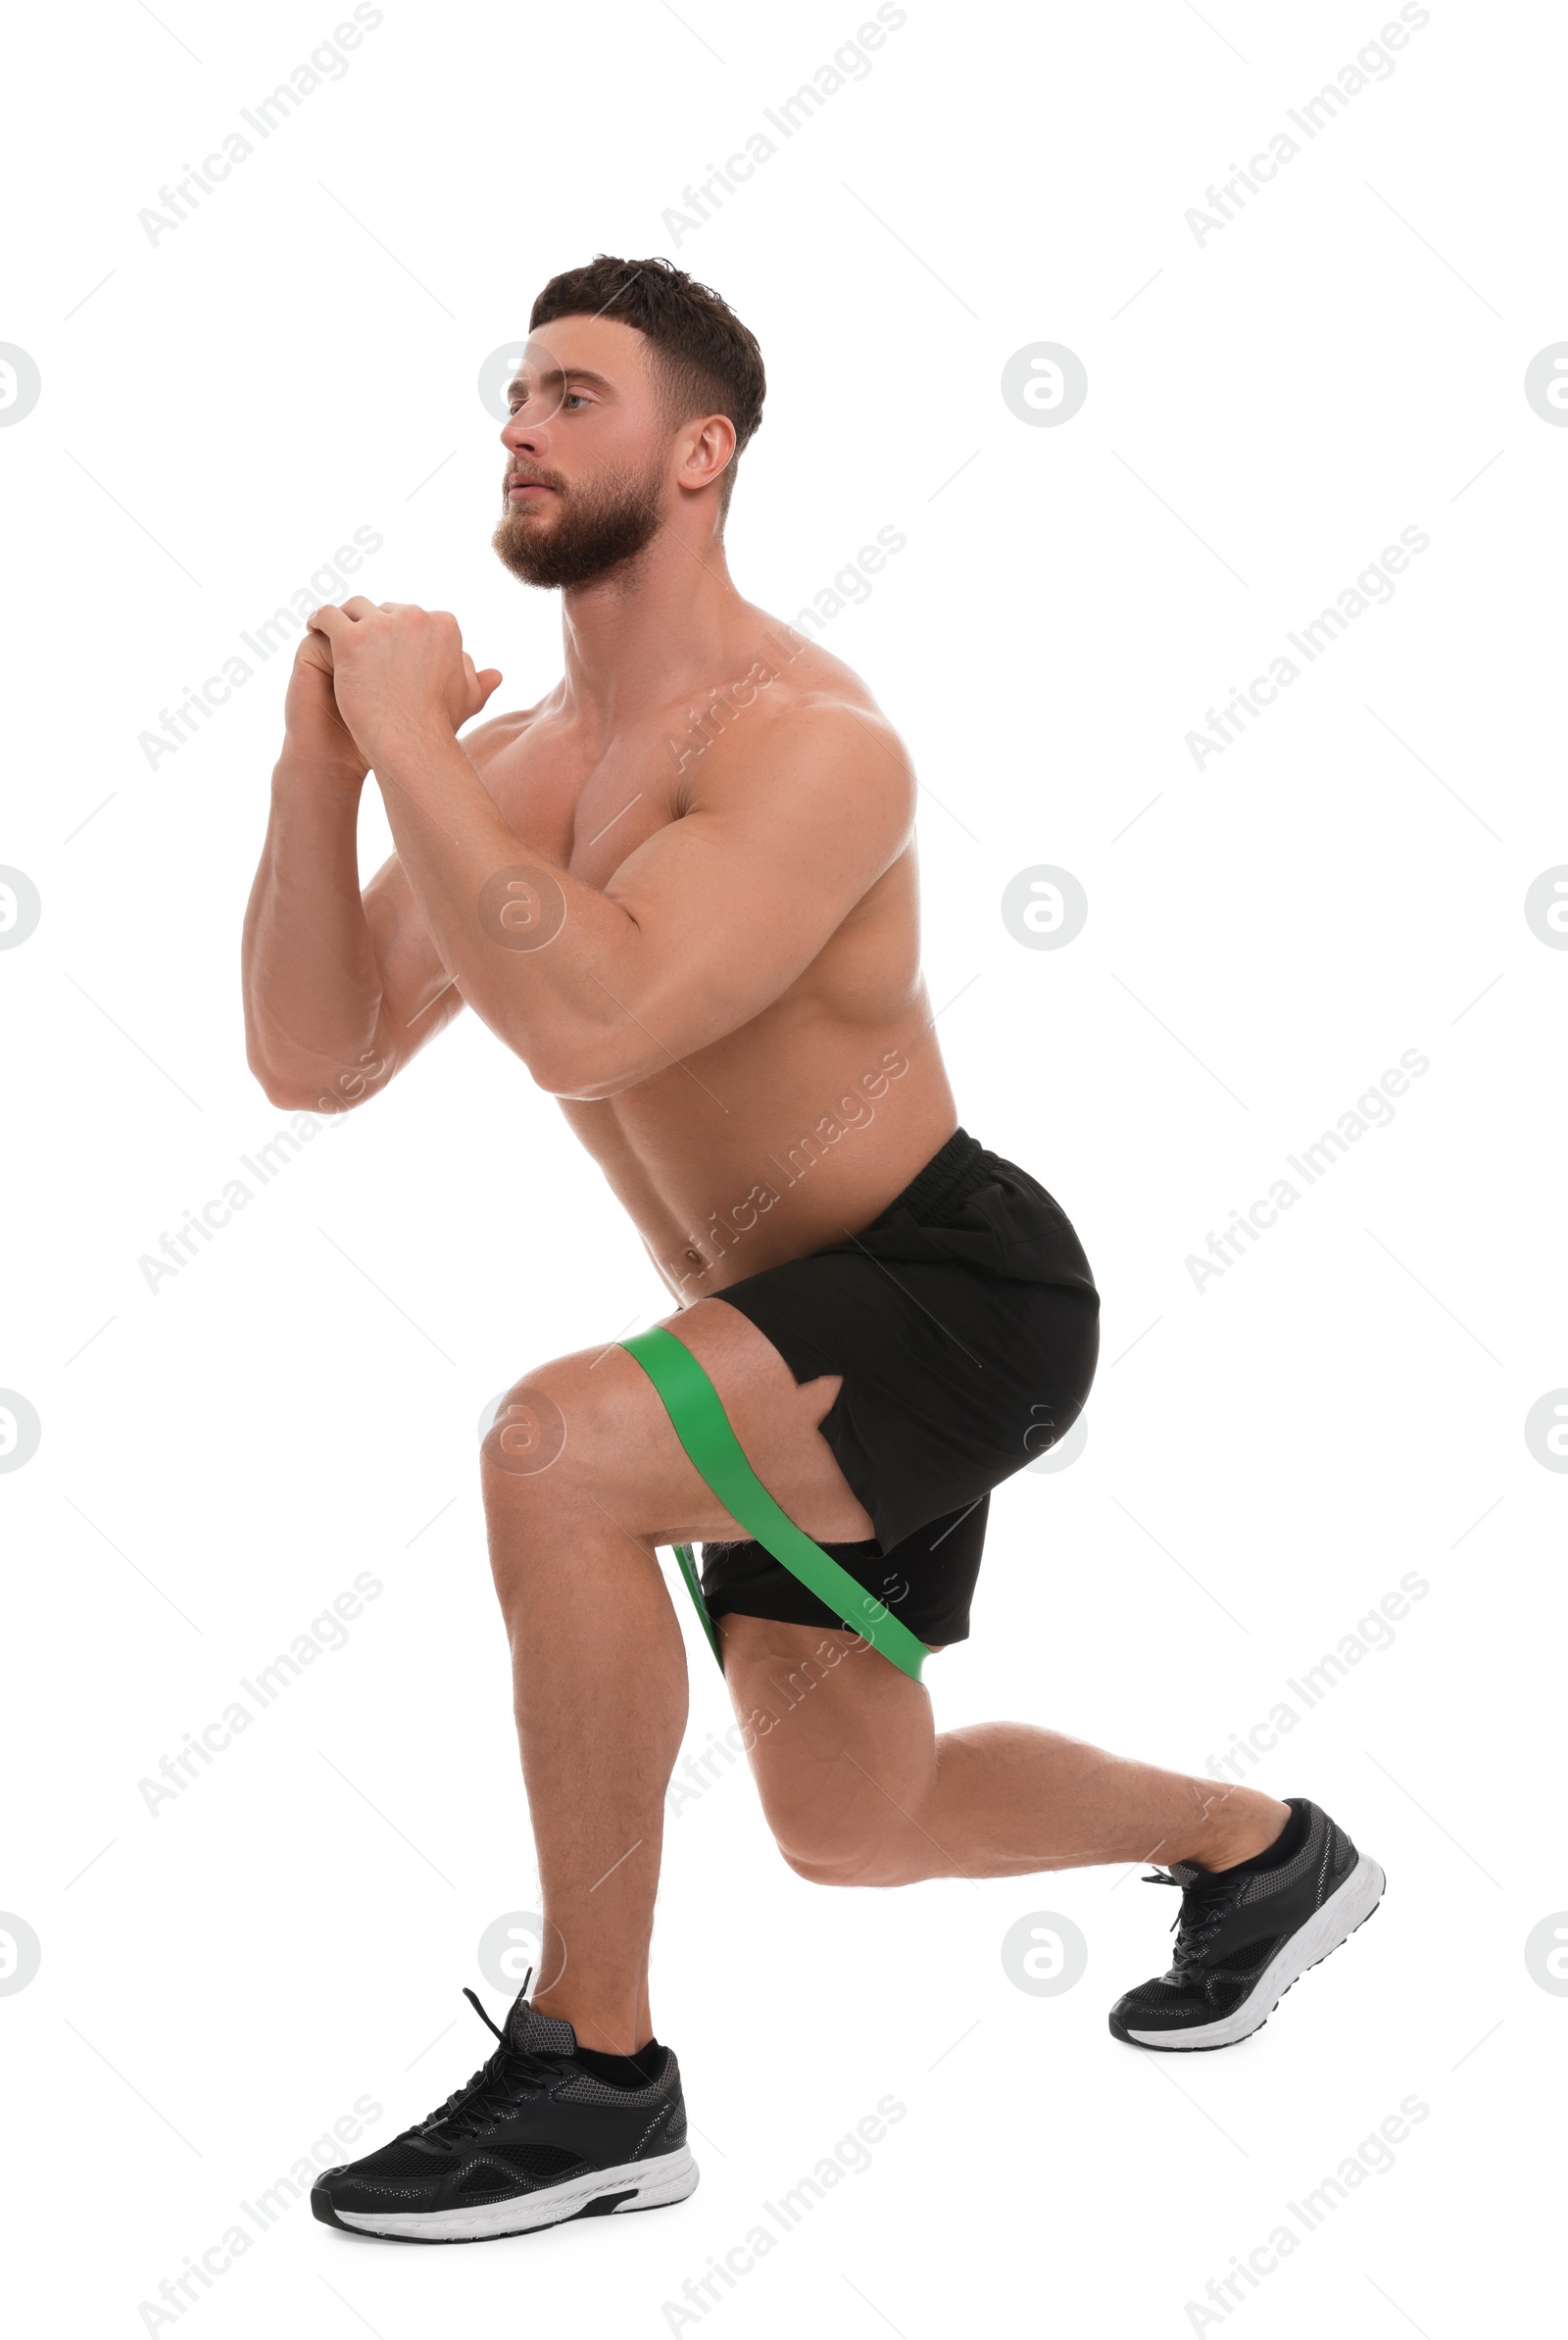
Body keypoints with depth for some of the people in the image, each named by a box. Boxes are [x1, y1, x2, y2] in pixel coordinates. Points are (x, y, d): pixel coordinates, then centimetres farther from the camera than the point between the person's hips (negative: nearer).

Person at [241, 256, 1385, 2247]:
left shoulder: (806, 740, -23)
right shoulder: (509, 762, 3)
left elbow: (583, 1026, -38)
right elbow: (314, 1061, -3)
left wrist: (409, 739, -28)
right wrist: (319, 766, -15)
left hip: (960, 1293, -9)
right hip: (808, 1335, 9)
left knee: (557, 1451, -32)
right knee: (848, 1824, 18)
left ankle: (593, 2067, -17)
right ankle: (1264, 1851, 45)